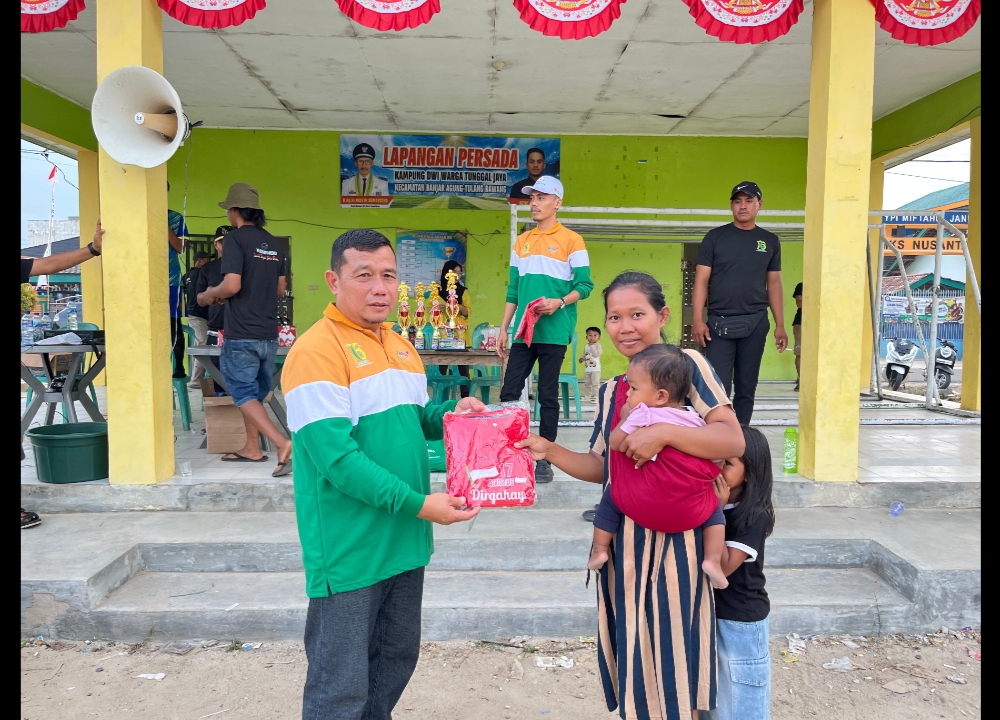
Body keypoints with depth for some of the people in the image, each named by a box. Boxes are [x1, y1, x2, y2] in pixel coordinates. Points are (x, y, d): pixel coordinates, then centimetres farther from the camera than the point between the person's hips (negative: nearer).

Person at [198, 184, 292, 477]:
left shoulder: (235, 238, -10)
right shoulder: (274, 243, 11)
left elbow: (232, 285, -19)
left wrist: (209, 295, 0)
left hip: (242, 334, -7)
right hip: (269, 334, 7)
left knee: (244, 394, -1)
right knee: (255, 392, 17)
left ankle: (282, 443, -15)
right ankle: (252, 449, 24)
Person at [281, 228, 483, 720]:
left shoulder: (402, 348, 10)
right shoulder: (316, 351, -16)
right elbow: (337, 458, -23)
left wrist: (448, 413, -2)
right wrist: (418, 503, -22)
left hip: (405, 540, 8)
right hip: (349, 549, -8)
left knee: (396, 661, 23)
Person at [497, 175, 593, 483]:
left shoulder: (571, 240, 0)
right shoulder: (521, 242, 15)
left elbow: (585, 285, -4)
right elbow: (513, 290, 16)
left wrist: (560, 302, -22)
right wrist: (503, 329, 11)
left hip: (554, 332, -4)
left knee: (548, 397, 2)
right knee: (509, 393, 2)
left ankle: (544, 459, 11)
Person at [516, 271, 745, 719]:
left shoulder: (686, 364, -7)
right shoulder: (611, 391, 11)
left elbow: (733, 441, -16)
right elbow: (602, 466, 10)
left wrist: (663, 433, -28)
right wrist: (551, 452, -3)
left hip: (674, 536, -6)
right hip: (623, 537, 6)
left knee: (670, 654, 4)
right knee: (632, 654, 16)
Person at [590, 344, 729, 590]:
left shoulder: (643, 414, -9)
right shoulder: (697, 421, 9)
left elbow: (615, 443, -1)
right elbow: (711, 467, 15)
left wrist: (625, 417, 13)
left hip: (643, 507, -3)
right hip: (692, 512, 3)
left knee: (611, 498, 23)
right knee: (714, 509, 31)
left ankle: (599, 550, 26)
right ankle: (713, 561, 13)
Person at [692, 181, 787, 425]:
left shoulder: (770, 241, 10)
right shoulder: (715, 237, 3)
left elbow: (774, 284, 12)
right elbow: (701, 280, -1)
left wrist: (780, 325, 7)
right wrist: (698, 320, -10)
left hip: (755, 323, 3)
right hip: (719, 322, -2)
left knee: (747, 387, 8)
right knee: (717, 387, -5)